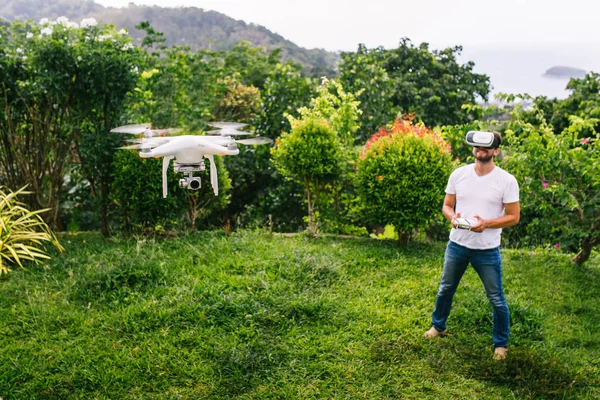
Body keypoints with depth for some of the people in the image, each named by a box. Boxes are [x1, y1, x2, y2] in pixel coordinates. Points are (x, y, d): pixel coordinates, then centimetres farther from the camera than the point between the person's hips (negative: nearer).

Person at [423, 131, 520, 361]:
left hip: (487, 250, -3)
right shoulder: (458, 174, -1)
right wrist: (452, 217, -17)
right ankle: (438, 326, 42)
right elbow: (446, 205, 6)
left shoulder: (507, 180, -11)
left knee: (496, 299, 7)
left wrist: (486, 224, -24)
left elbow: (514, 217, -9)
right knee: (446, 289, 19)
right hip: (457, 245, 3)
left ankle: (501, 343, 25)